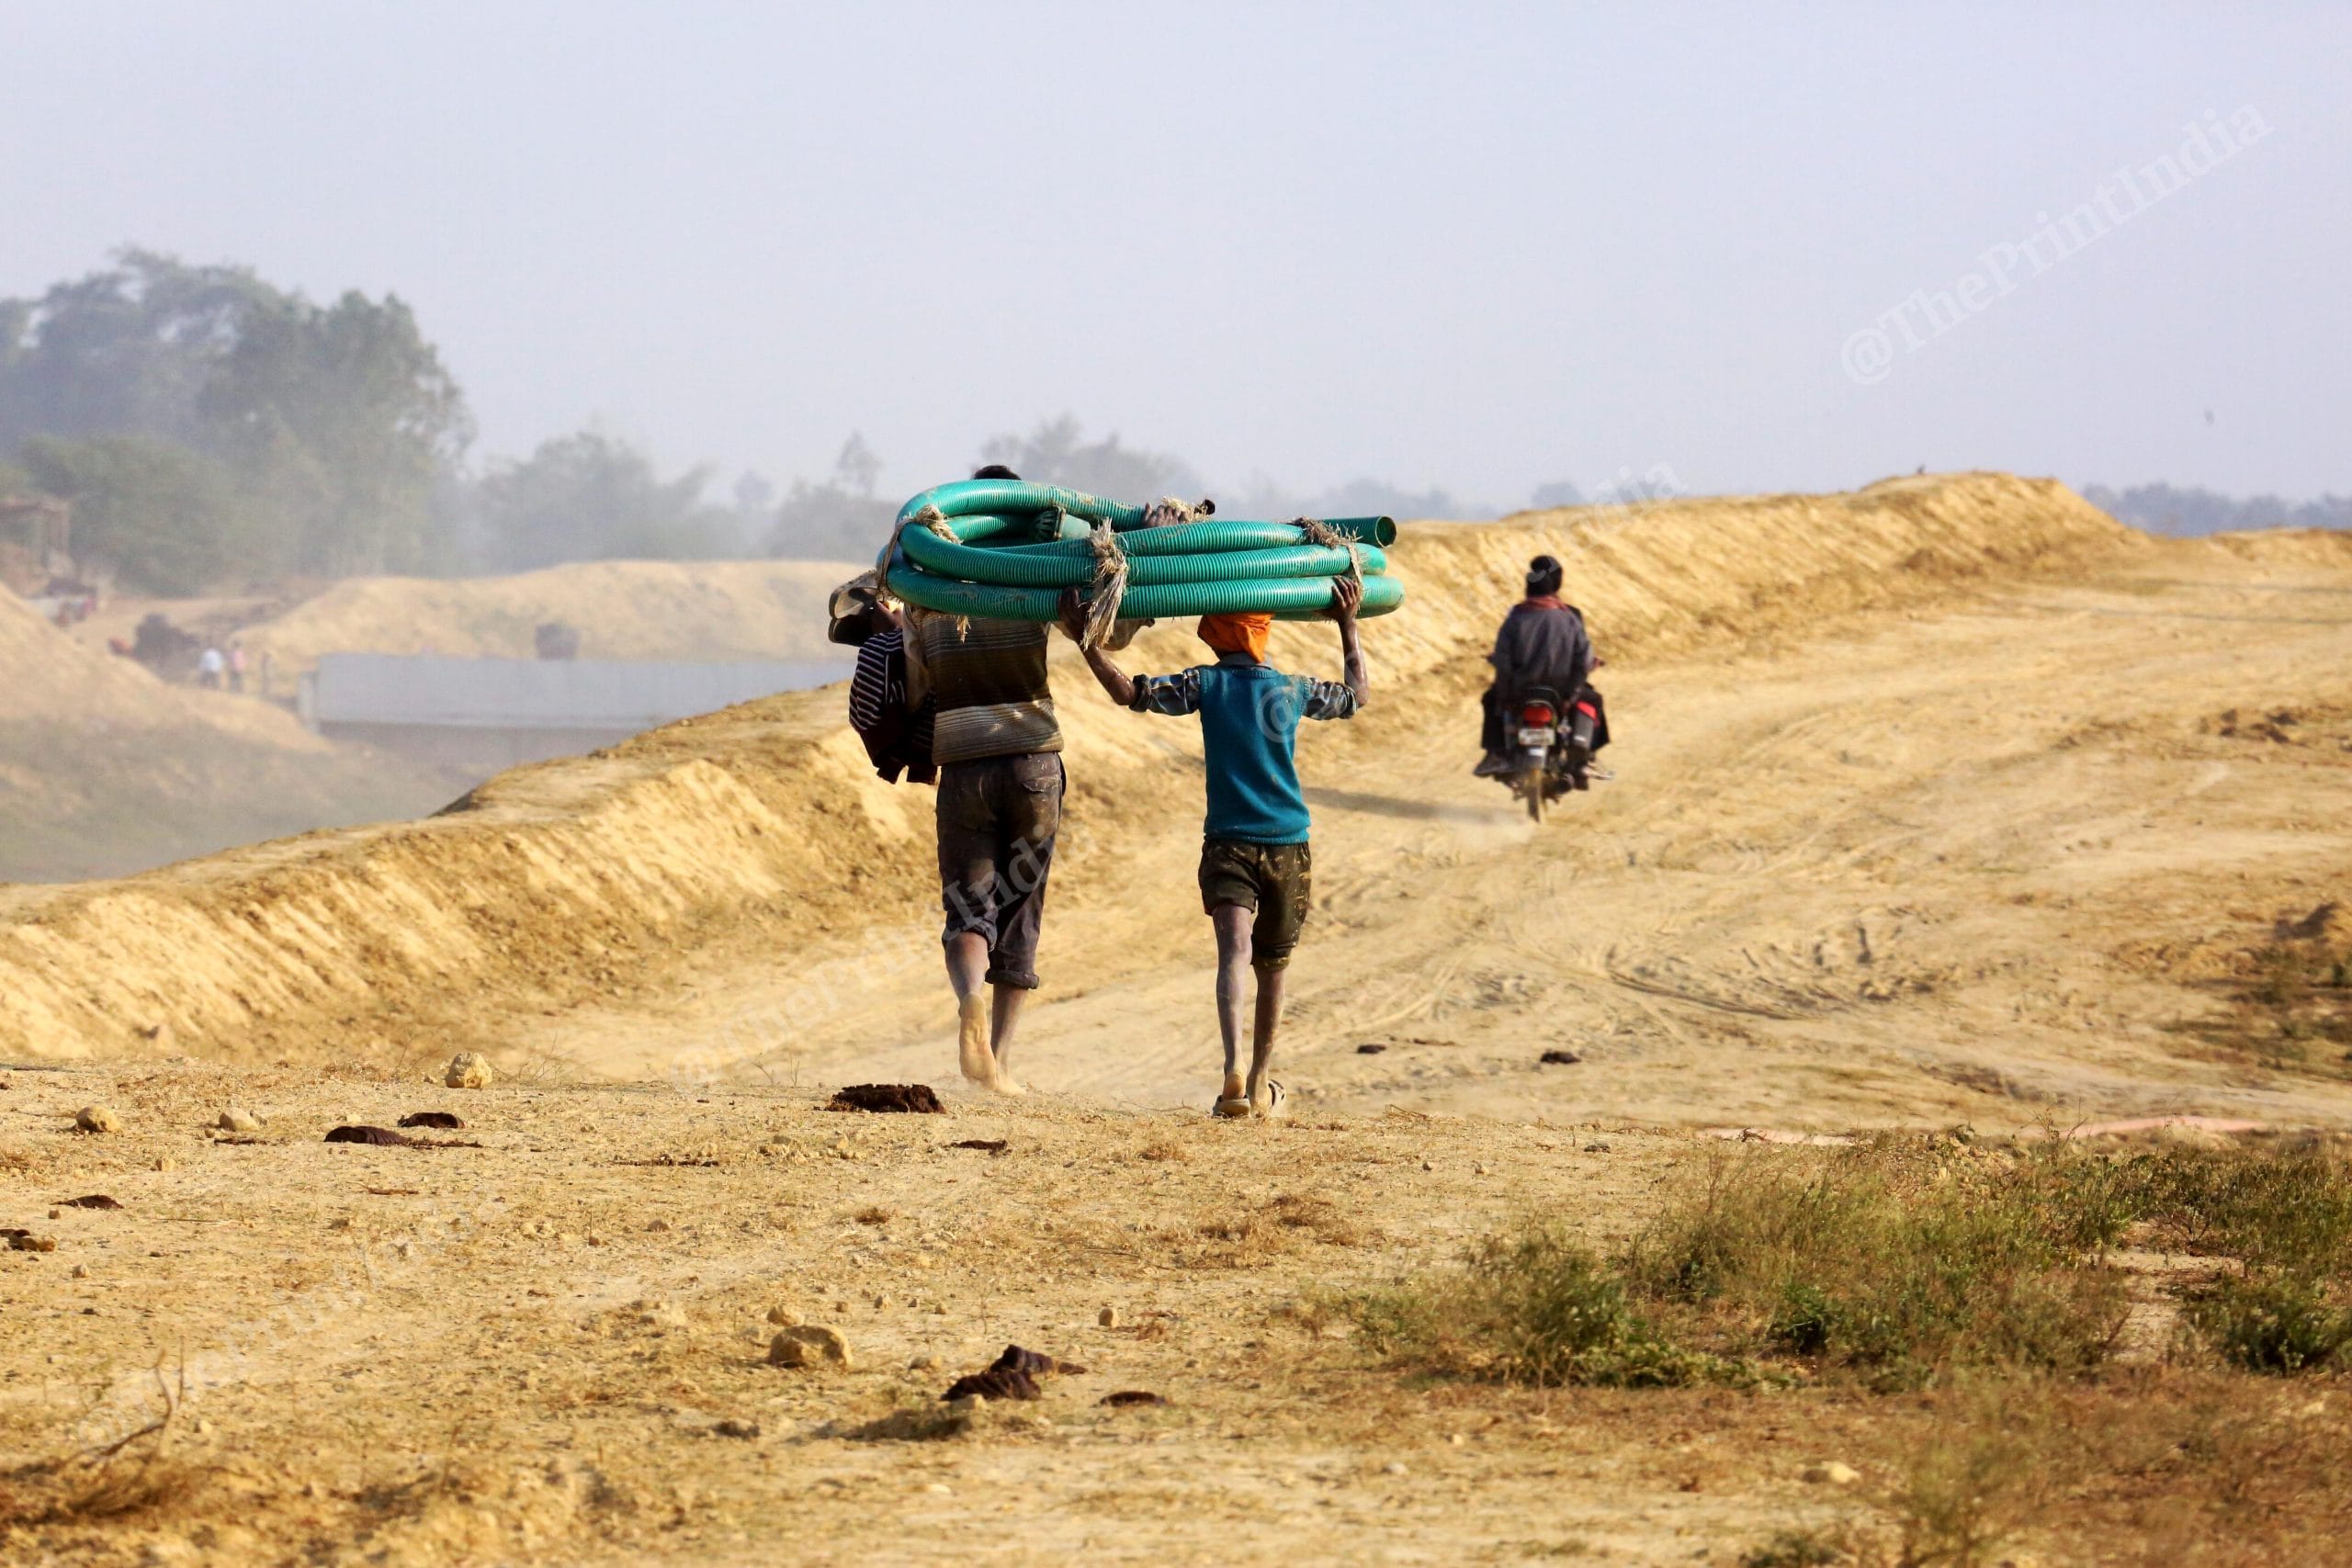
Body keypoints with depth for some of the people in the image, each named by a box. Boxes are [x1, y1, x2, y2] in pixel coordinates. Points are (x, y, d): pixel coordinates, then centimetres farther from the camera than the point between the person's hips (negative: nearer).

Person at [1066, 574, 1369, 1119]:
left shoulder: (1206, 684, -2)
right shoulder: (1295, 690, 6)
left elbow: (1131, 693, -7)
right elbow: (1358, 694, 24)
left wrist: (1085, 641, -4)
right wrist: (1348, 626, 27)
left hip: (1227, 846, -2)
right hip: (1289, 849, 2)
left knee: (1234, 951, -19)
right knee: (1271, 970, 16)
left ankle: (1234, 1070, -41)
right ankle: (1260, 1085, 29)